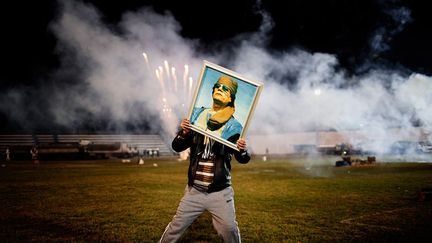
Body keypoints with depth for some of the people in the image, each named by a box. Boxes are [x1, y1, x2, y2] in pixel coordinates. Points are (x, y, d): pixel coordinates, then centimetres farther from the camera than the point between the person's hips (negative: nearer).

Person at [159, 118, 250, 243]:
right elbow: (176, 147, -7)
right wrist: (183, 132, -28)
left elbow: (243, 159, -12)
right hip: (194, 191, 2)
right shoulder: (195, 130, 1)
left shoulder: (230, 132, -5)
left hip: (220, 192, -2)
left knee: (229, 228, 0)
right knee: (176, 226, 10)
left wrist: (242, 150, -36)